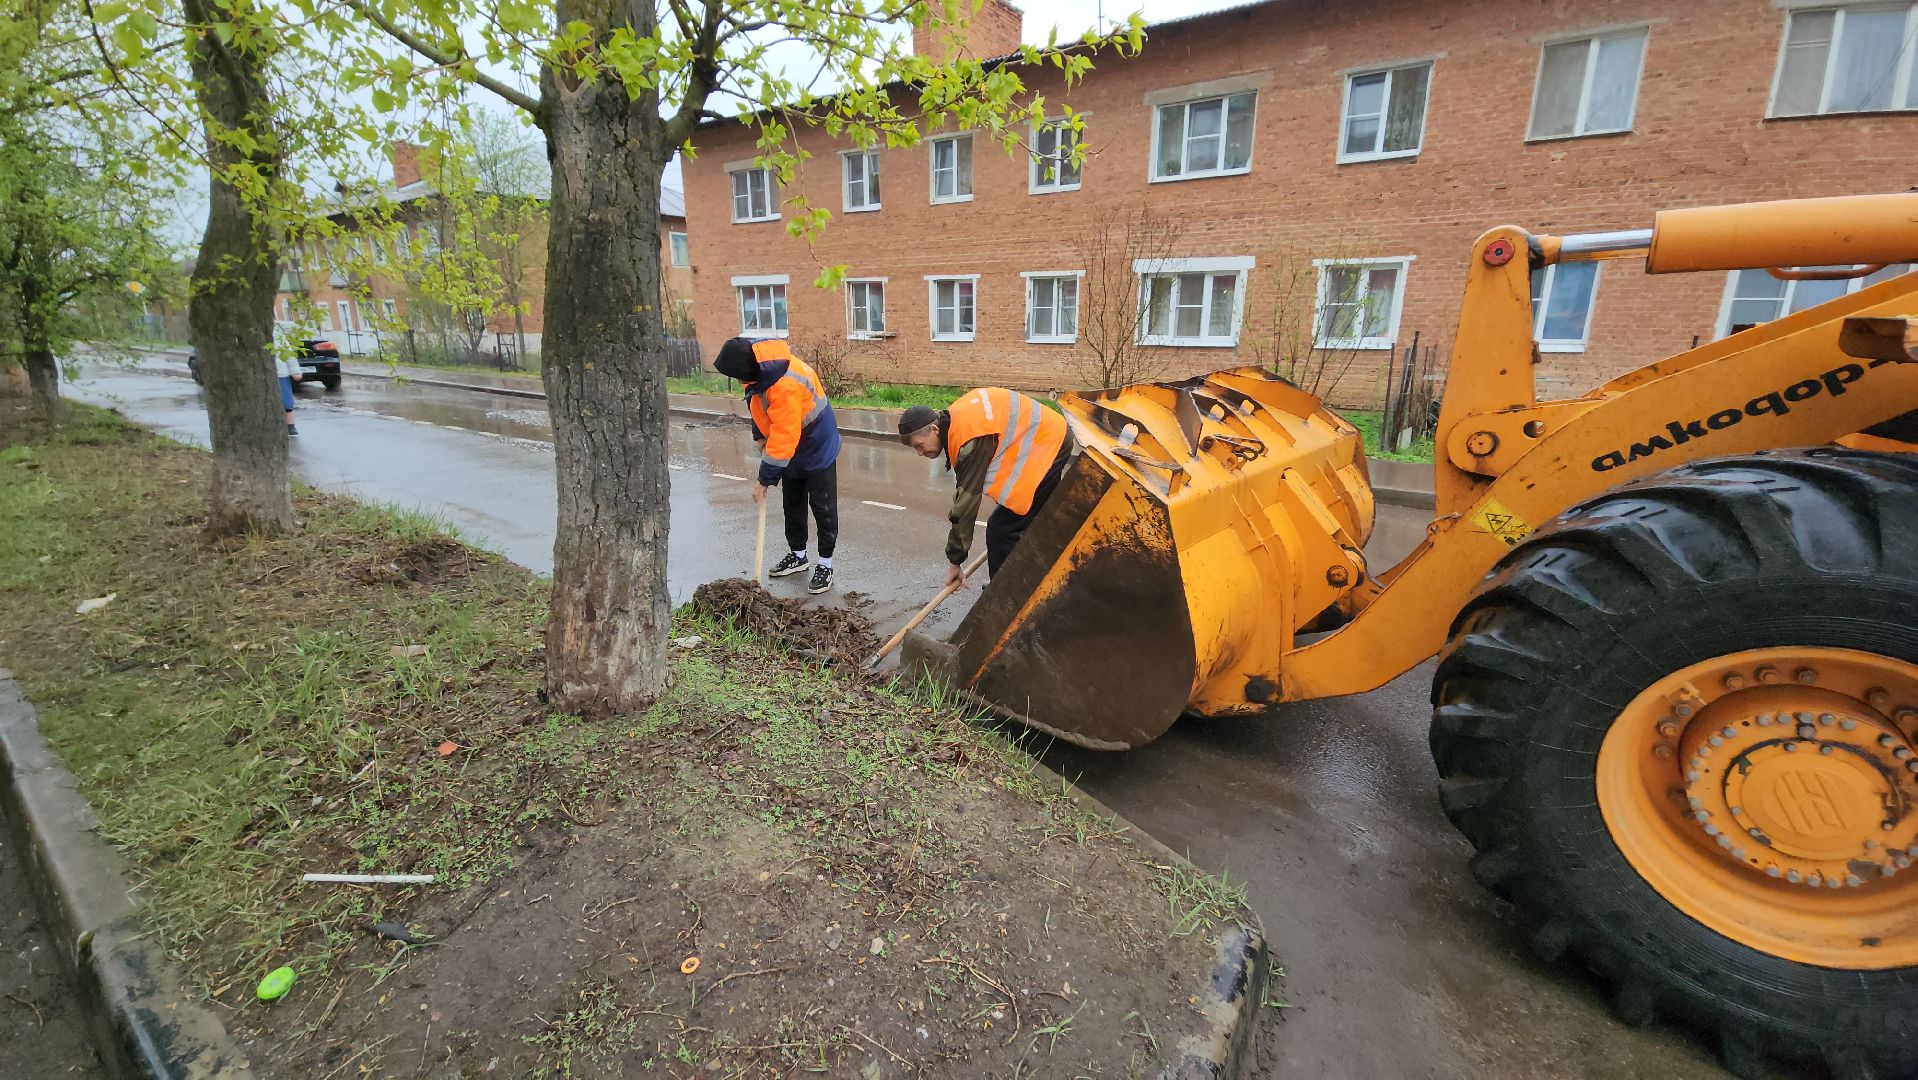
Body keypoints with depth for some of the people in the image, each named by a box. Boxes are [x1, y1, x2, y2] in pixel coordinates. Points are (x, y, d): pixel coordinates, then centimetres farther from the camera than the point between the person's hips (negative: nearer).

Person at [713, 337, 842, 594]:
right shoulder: (756, 364, -11)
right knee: (792, 504, 17)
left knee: (823, 507, 0)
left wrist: (765, 480, -27)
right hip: (792, 447, 9)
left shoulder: (785, 385, -37)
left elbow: (783, 438, -34)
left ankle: (825, 565, 10)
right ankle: (798, 555, 31)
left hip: (817, 447, -9)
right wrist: (760, 435, 4)